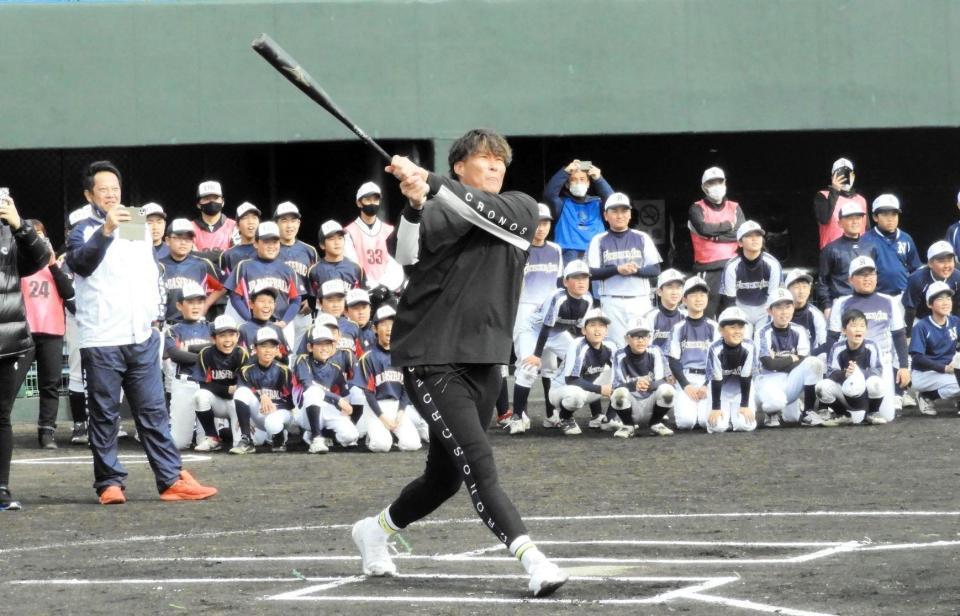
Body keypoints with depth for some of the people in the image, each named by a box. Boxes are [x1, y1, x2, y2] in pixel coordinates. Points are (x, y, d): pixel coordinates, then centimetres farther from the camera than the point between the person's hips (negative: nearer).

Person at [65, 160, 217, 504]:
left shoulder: (139, 228, 17)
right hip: (101, 341, -4)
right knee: (104, 416, 0)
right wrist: (106, 230, -37)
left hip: (142, 337, 4)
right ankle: (109, 483, 6)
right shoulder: (84, 232, 0)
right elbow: (82, 262, -23)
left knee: (154, 412, 3)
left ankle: (172, 479, 2)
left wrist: (154, 314, 13)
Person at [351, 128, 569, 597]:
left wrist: (428, 183, -30)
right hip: (431, 359, -5)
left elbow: (485, 211, -17)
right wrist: (414, 203, -44)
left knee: (446, 476, 15)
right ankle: (532, 559, -26)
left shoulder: (522, 210, 6)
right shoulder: (437, 215, -5)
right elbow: (408, 254, -25)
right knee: (477, 462, -19)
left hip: (485, 361, 5)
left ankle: (375, 530, 38)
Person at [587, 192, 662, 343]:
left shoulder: (642, 238, 10)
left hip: (640, 300, 1)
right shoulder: (599, 240, 7)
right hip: (611, 302, -1)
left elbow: (655, 270, 5)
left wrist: (635, 270, -14)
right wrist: (618, 269, -15)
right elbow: (591, 273, -1)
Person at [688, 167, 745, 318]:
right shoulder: (697, 209, 5)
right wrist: (728, 225, -3)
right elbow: (704, 228, -15)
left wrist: (716, 235, -7)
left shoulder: (734, 208, 15)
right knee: (707, 312, -10)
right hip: (708, 268, -3)